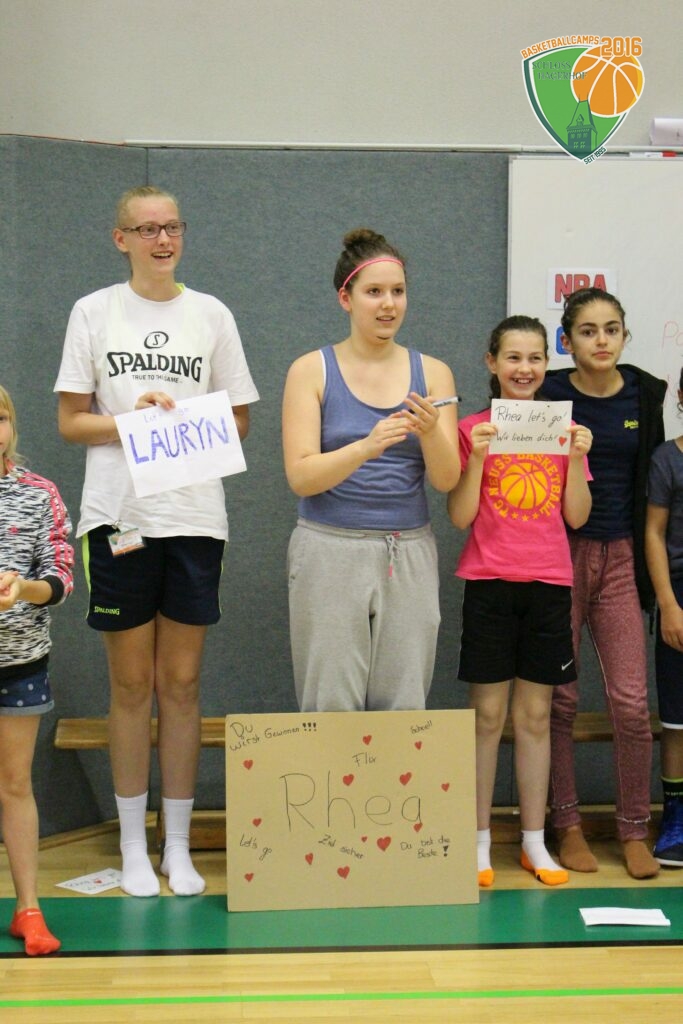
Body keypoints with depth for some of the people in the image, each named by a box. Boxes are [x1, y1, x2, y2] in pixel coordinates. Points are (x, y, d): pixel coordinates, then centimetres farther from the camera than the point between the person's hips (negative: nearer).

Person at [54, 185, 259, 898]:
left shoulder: (211, 315, 7)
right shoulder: (94, 312, 5)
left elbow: (239, 419, 10)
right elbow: (71, 421, 4)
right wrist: (132, 419, -13)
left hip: (194, 517, 1)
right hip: (119, 515, -1)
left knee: (180, 684, 6)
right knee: (131, 685, 5)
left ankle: (178, 846, 17)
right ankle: (133, 847, 17)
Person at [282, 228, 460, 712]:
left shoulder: (432, 373, 6)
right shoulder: (312, 371, 0)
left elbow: (446, 479, -1)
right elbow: (301, 476, -8)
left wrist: (430, 431, -21)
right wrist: (366, 446, -25)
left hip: (409, 556, 2)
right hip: (331, 551, -2)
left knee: (403, 707, 3)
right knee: (332, 707, 0)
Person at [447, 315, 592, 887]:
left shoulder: (563, 428, 8)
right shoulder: (474, 429, 0)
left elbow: (576, 516, 4)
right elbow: (460, 517, -5)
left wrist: (577, 456, -8)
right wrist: (478, 457, -17)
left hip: (549, 582, 2)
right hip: (490, 581, -2)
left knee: (536, 715, 7)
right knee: (488, 715, 0)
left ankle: (535, 843, 15)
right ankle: (480, 843, 9)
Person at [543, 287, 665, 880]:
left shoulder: (645, 394, 6)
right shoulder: (547, 396, -3)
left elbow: (651, 479, 12)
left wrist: (649, 569, 9)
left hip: (620, 558, 2)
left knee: (631, 703, -1)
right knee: (560, 700, 4)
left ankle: (635, 831, 14)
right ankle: (568, 825, 18)